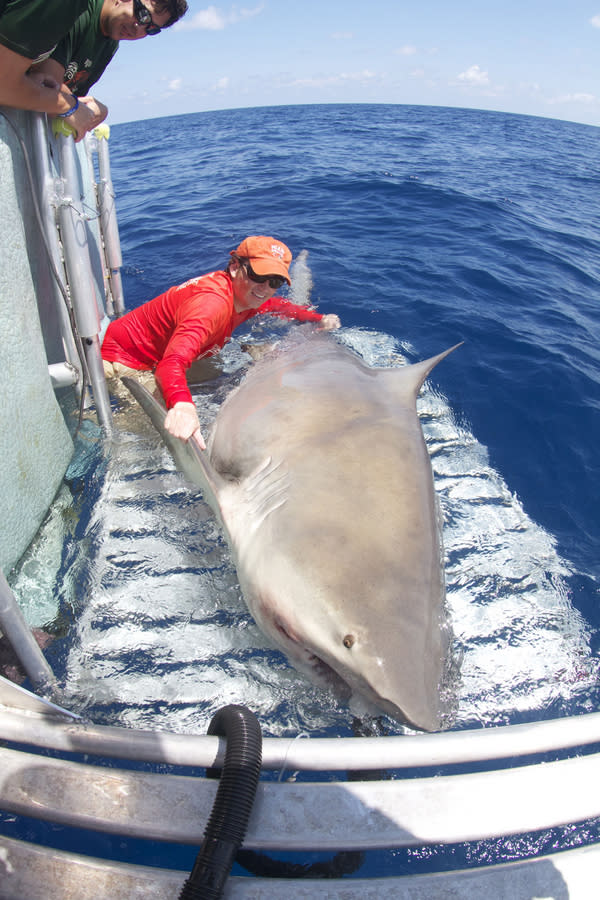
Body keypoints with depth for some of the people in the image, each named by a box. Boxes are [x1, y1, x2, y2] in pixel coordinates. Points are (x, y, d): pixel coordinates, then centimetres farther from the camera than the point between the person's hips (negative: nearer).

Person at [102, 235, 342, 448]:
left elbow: (278, 305, 17)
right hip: (127, 359, -9)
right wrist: (181, 406, -73)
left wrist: (319, 319, 6)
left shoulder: (243, 295, -8)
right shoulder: (212, 302, -38)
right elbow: (173, 361, -54)